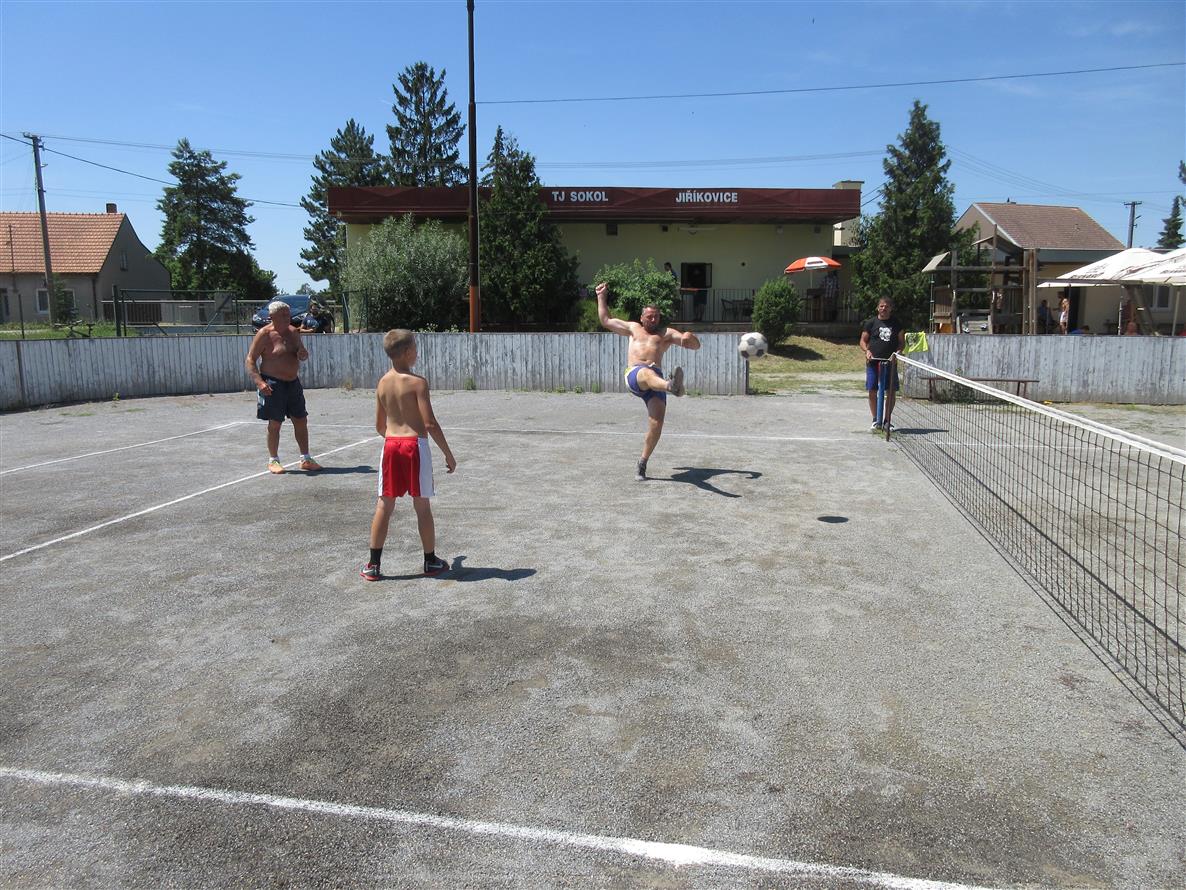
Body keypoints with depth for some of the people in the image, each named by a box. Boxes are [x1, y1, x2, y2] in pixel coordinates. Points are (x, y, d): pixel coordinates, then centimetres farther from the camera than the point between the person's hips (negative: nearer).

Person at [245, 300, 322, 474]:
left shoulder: (293, 332, 9)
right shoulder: (264, 334, -11)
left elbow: (303, 354, 22)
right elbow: (250, 359, -12)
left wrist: (303, 353, -4)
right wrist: (259, 382, -24)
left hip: (293, 383, 6)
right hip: (273, 384, -6)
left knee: (301, 421, 8)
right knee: (275, 423, -1)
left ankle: (305, 460, 17)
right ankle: (273, 461, 13)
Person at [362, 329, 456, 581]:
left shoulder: (382, 383, 7)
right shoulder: (417, 382, -11)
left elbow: (379, 425, 13)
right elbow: (430, 424, -15)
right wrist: (448, 454, -9)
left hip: (390, 444, 5)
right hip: (415, 445, -5)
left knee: (384, 505, 10)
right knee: (422, 505, 7)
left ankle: (373, 564, 13)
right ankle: (431, 561, 19)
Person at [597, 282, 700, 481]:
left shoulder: (666, 333, 24)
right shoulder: (633, 328, 31)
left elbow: (695, 345, 14)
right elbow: (606, 321, 38)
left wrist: (690, 337, -9)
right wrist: (601, 297, 37)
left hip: (655, 378, 2)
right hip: (634, 376, -1)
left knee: (656, 424, -14)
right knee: (647, 373, -41)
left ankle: (642, 464, 1)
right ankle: (672, 386, -77)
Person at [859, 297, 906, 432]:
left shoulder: (897, 324, 8)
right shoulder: (871, 323, 5)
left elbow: (902, 343, 9)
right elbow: (863, 341, 9)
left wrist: (896, 353, -9)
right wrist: (867, 351, -11)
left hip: (890, 362, 1)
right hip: (873, 361, -1)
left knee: (892, 391, 1)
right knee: (872, 391, -1)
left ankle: (887, 420, 13)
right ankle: (875, 420, 13)